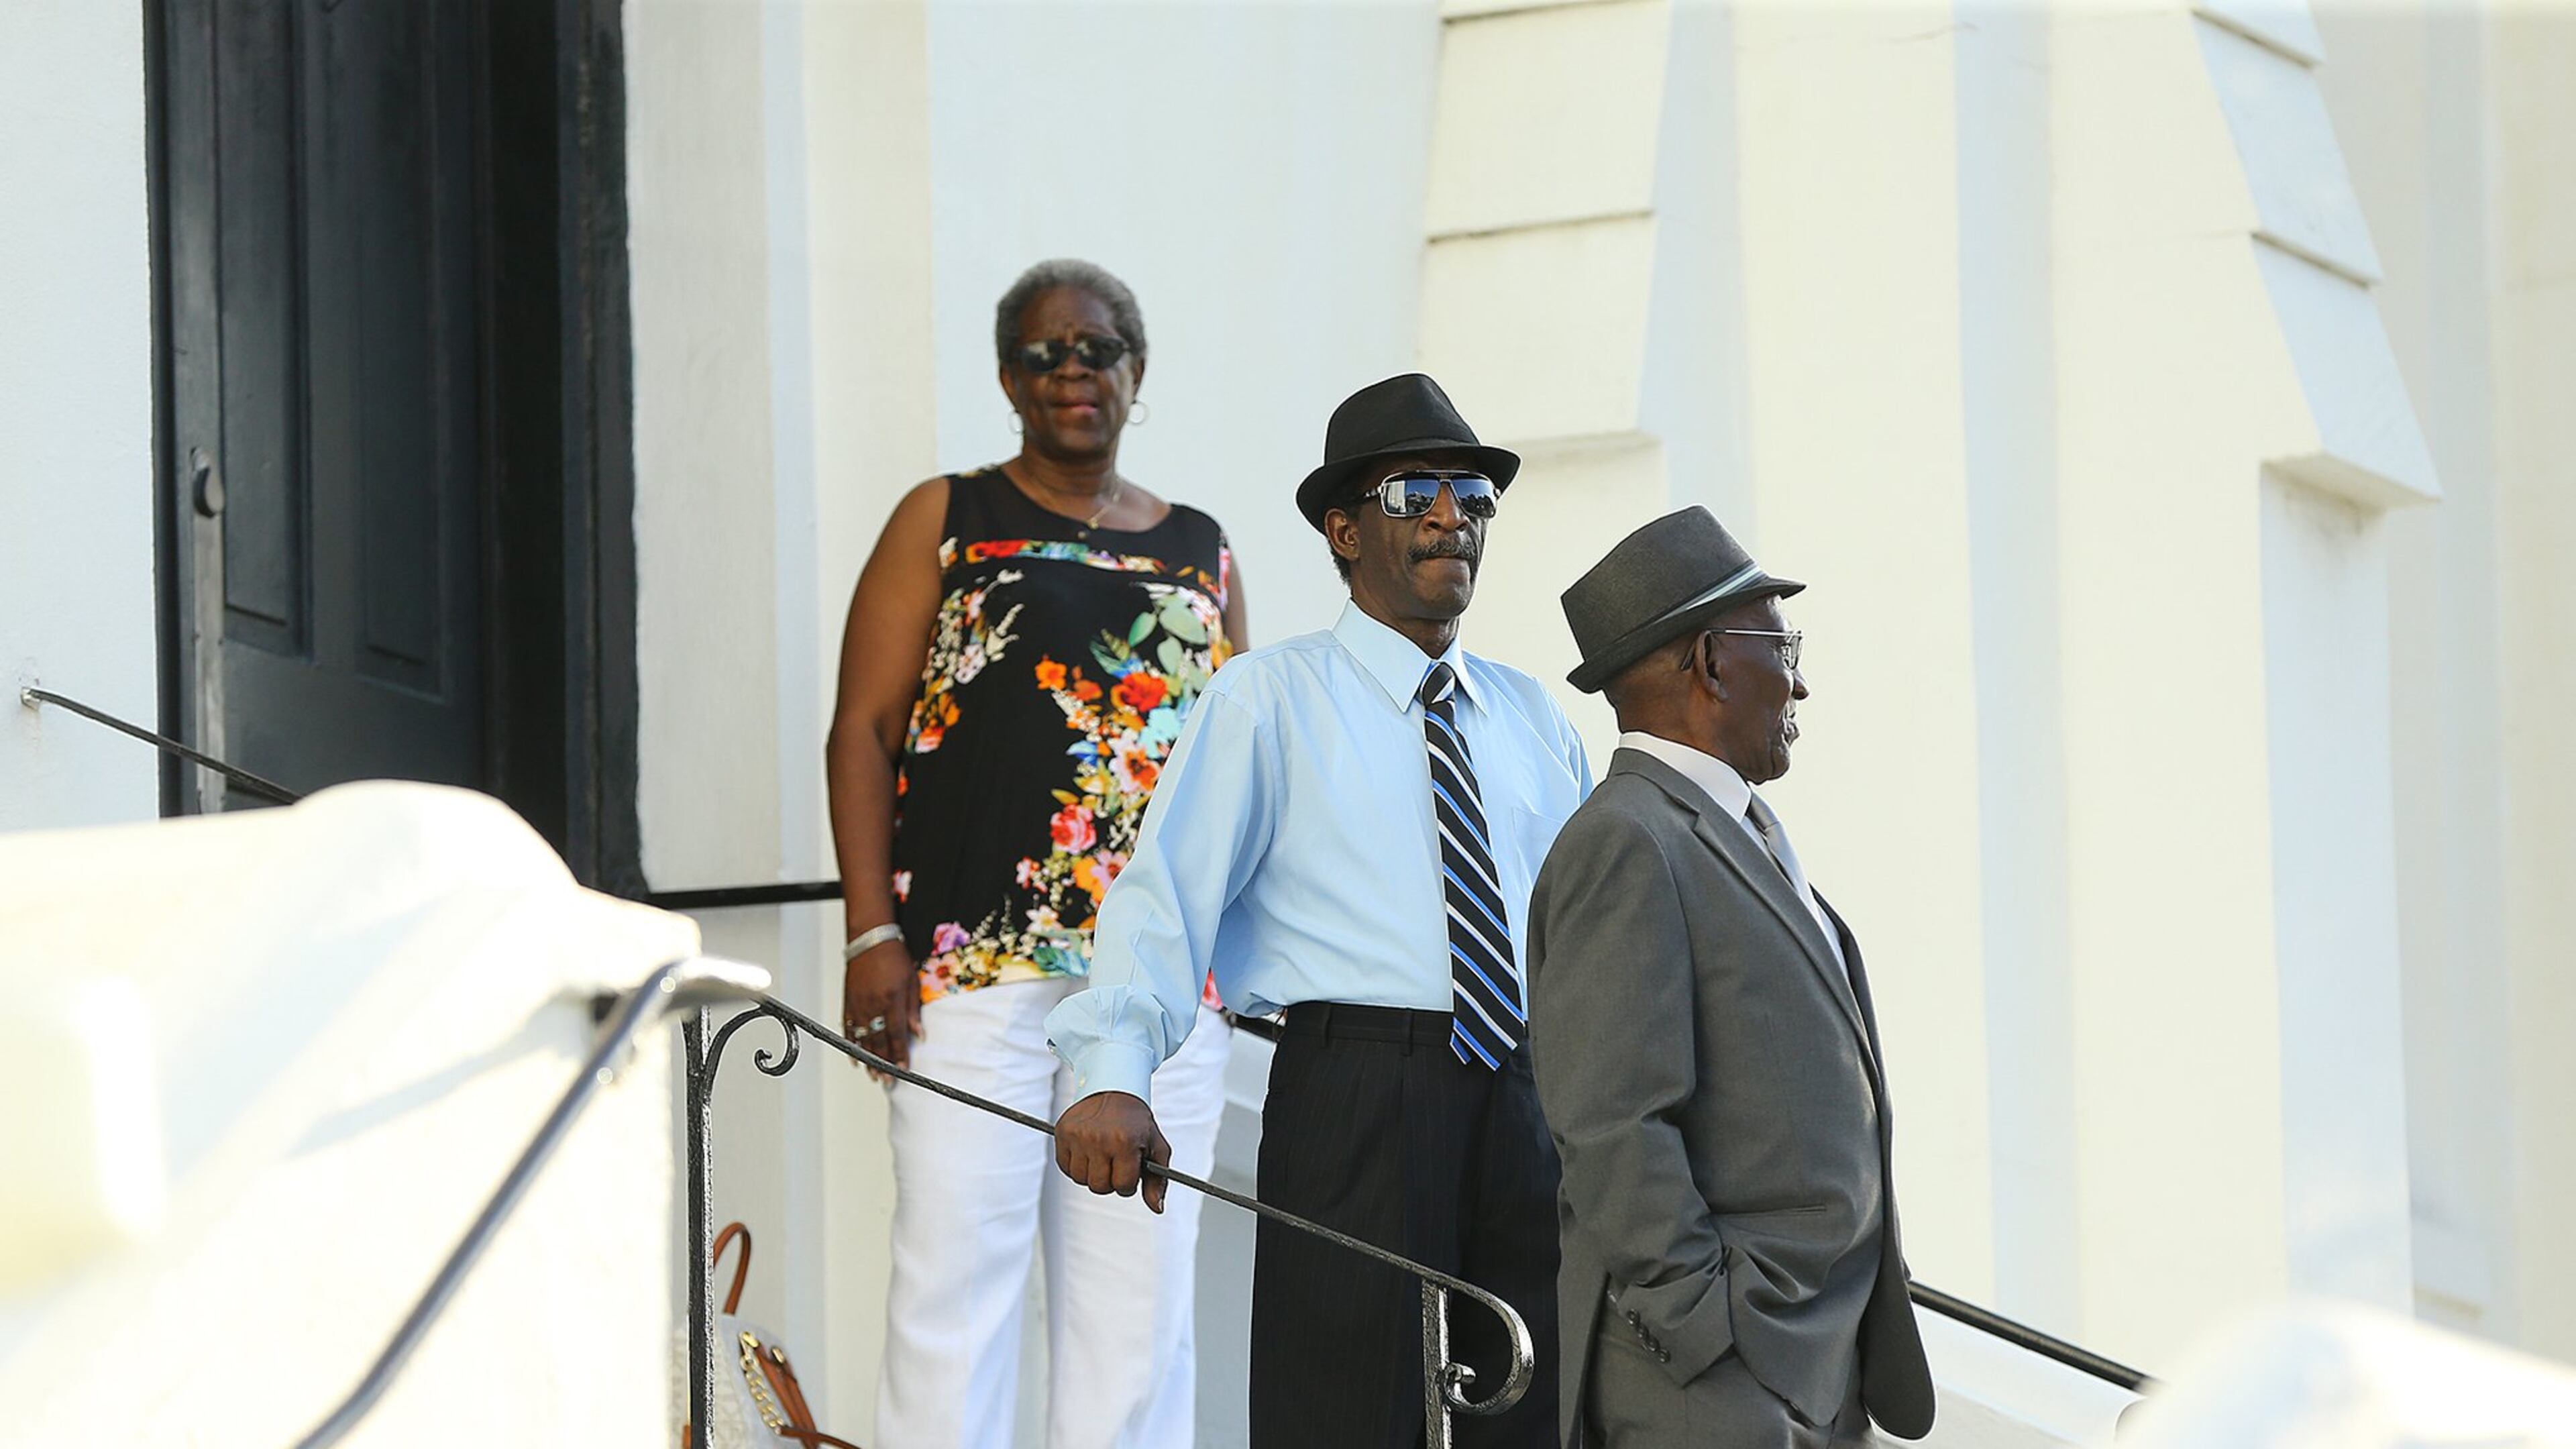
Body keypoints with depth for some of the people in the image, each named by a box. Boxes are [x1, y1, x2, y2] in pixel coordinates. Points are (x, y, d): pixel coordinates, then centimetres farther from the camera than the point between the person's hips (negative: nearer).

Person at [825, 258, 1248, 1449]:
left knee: (1139, 1287, 1)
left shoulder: (1200, 554, 18)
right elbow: (862, 730, 2)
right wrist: (873, 935, -9)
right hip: (974, 964, -3)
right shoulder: (948, 522, 9)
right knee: (954, 1271, -8)